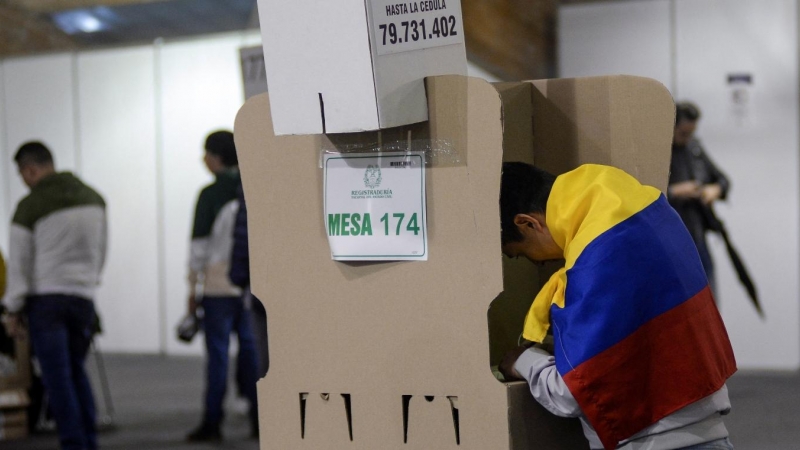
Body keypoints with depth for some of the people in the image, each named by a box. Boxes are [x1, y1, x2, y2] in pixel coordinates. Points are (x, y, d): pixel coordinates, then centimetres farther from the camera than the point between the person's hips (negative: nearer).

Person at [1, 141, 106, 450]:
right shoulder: (94, 199, 8)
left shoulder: (30, 206, -9)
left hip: (45, 298, -5)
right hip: (83, 297, 5)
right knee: (76, 371, 17)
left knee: (57, 376, -1)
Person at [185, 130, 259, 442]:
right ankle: (259, 418, 10)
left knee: (218, 352, -1)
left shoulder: (211, 194, -8)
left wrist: (193, 288, 0)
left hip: (219, 285, -4)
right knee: (251, 348, 9)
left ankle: (212, 423, 4)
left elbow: (200, 243, -7)